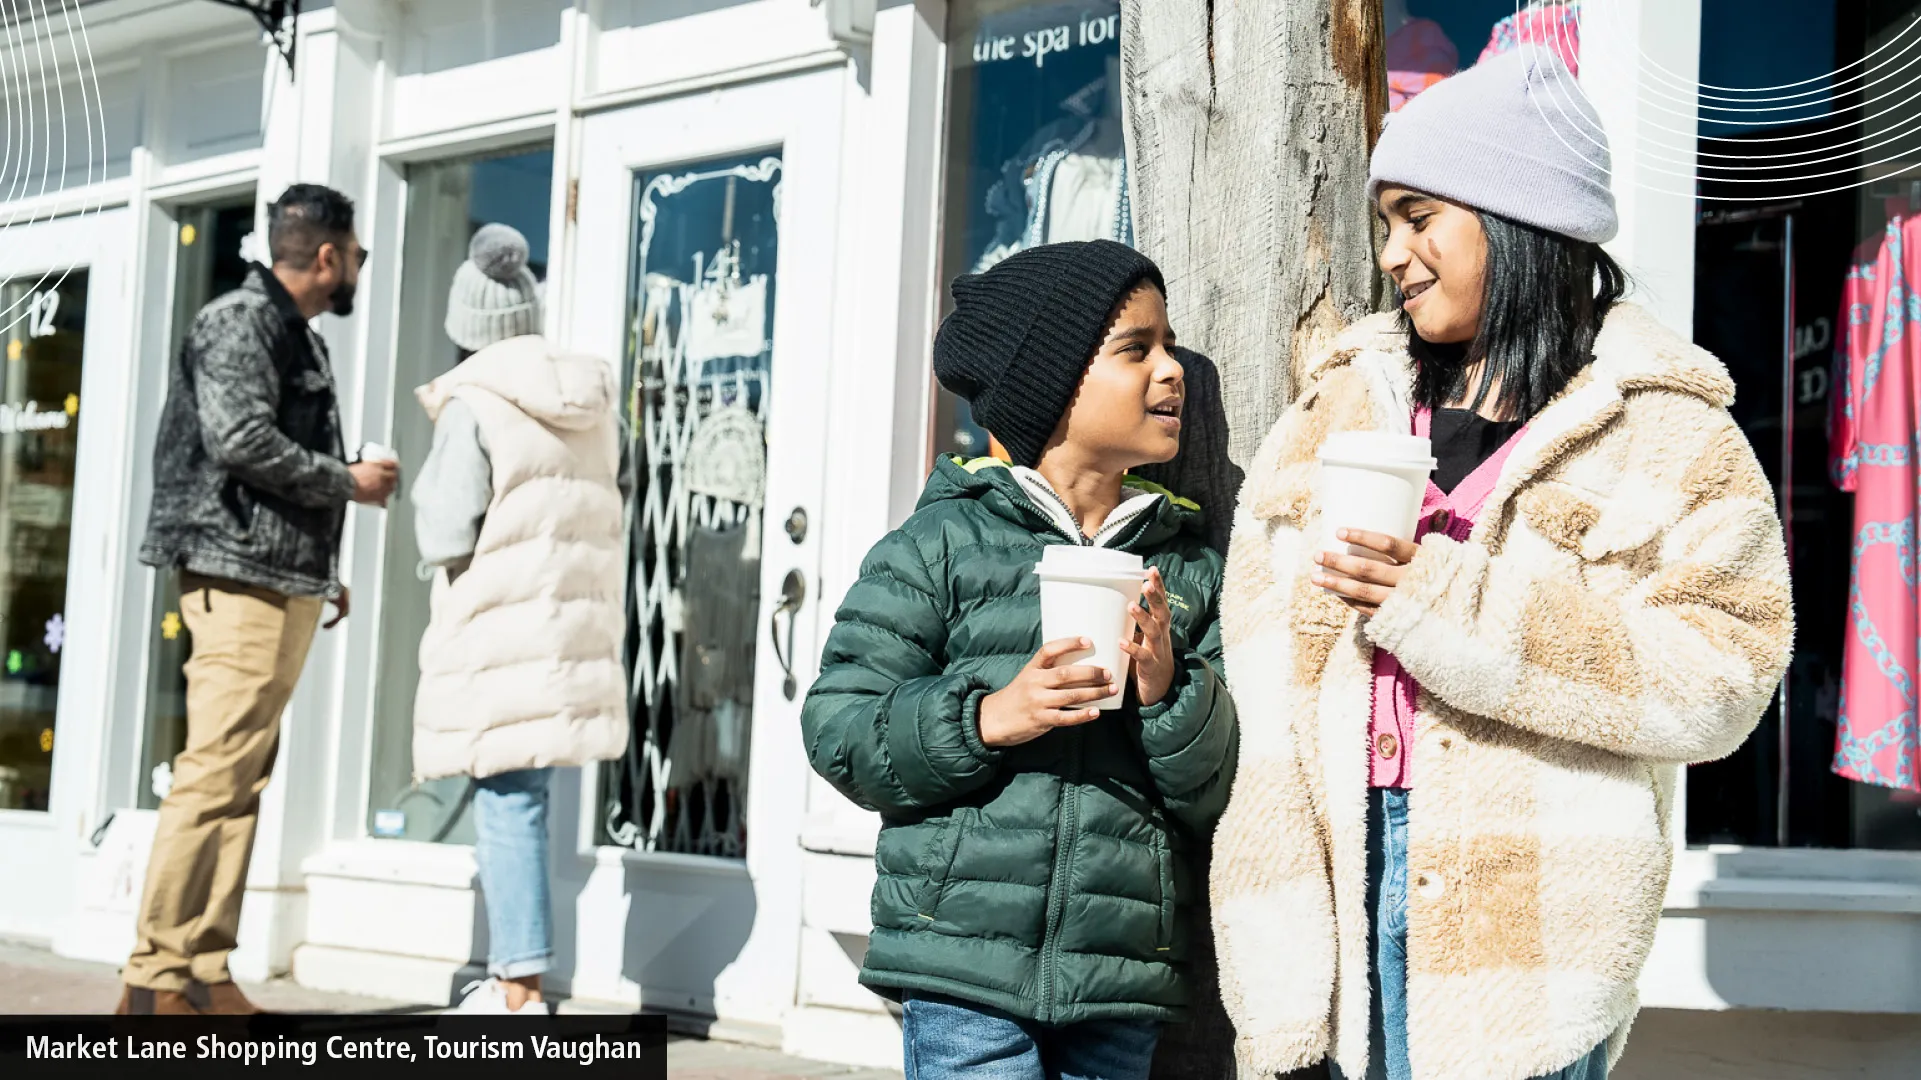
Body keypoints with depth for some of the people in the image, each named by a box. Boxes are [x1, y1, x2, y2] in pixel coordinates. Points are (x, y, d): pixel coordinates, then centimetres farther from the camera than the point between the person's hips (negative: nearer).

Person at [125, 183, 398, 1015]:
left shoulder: (298, 338, 24)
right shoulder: (241, 321, -5)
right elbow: (241, 439, -17)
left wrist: (323, 565, 16)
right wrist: (351, 482, -8)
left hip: (286, 586, 10)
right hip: (243, 580, -10)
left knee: (241, 781, 6)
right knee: (215, 776, -12)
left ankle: (204, 974, 8)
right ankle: (155, 977, -10)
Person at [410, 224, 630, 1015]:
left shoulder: (473, 406, -11)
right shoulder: (592, 407, 9)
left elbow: (446, 537, -12)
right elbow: (611, 504, 17)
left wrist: (429, 519, 8)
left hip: (502, 633, -7)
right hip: (579, 628, 7)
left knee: (508, 802, -4)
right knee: (519, 800, 14)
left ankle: (521, 989, -3)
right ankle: (511, 971, 19)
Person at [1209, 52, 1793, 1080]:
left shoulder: (1666, 433, 2)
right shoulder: (1343, 400, 12)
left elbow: (1721, 677, -10)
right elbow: (1263, 668, 5)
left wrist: (1447, 606, -17)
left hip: (1531, 907, -3)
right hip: (1347, 867, 3)